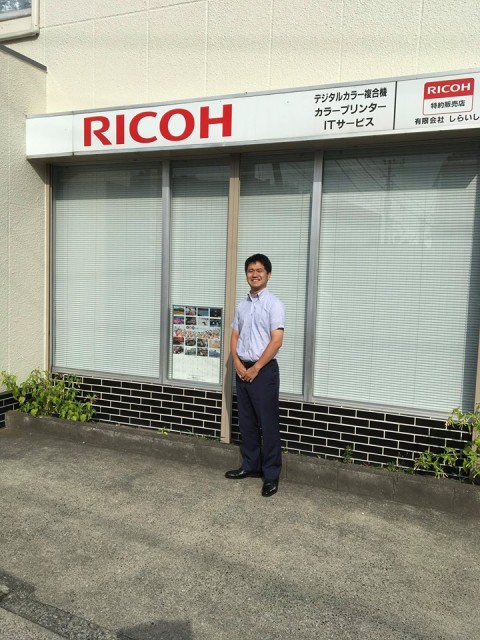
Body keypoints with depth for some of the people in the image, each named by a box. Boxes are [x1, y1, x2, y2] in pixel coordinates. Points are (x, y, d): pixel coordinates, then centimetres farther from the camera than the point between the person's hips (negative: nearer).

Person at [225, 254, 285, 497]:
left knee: (268, 424, -1)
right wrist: (237, 363, -3)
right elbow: (234, 336, 13)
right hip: (243, 370, 7)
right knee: (246, 422, 14)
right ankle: (251, 465, 27)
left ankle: (271, 474, 8)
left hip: (264, 370, -7)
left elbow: (276, 341, -16)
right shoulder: (242, 305, 11)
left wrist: (256, 368, -15)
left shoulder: (274, 304, -10)